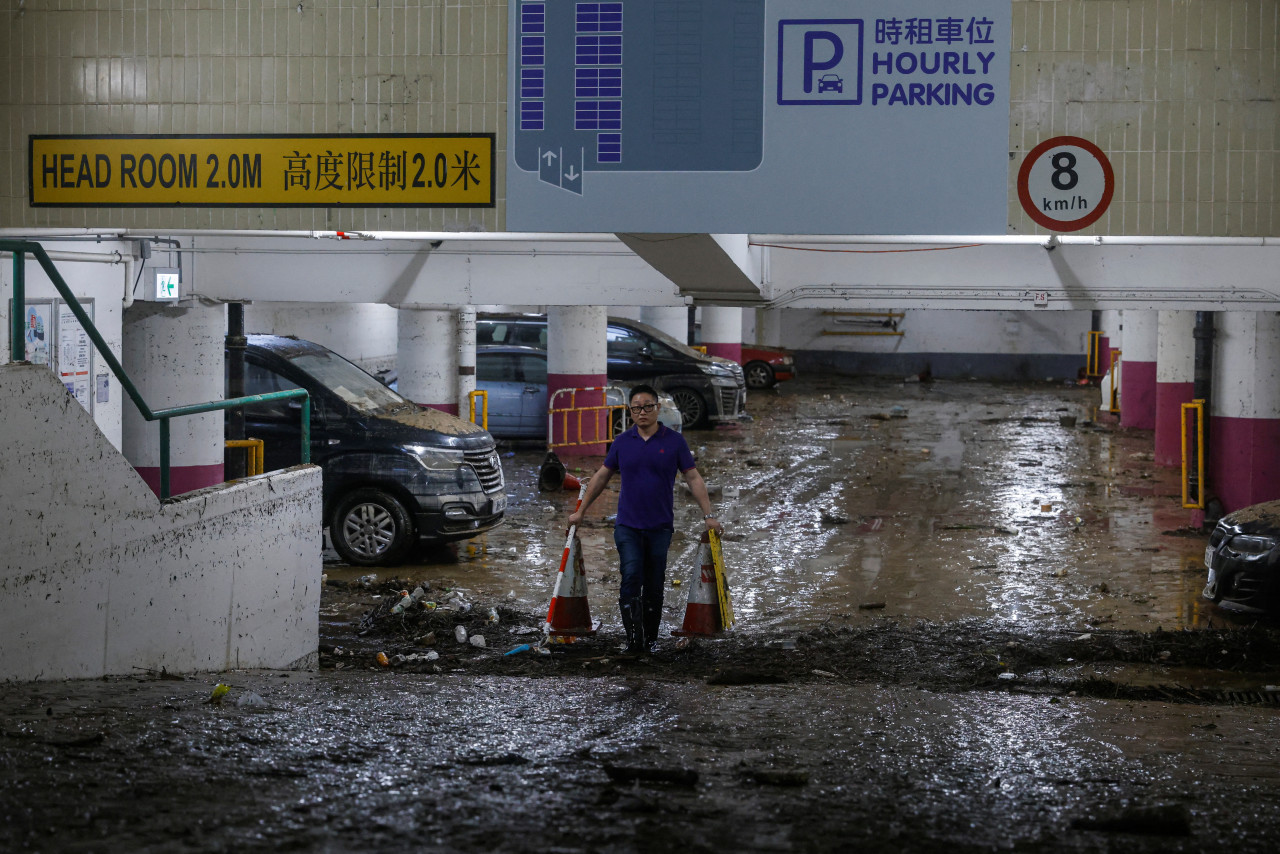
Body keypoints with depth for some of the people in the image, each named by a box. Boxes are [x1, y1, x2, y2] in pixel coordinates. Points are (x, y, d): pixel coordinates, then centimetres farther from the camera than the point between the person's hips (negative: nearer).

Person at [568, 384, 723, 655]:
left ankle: (650, 640, 19)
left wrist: (708, 515, -6)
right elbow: (601, 477, 13)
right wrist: (581, 511, 13)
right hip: (627, 525, 0)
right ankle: (633, 640, -18)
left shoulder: (674, 441, -1)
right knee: (631, 579, -16)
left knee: (654, 586, 6)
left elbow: (693, 478, 1)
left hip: (660, 527, 0)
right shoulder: (622, 442, 3)